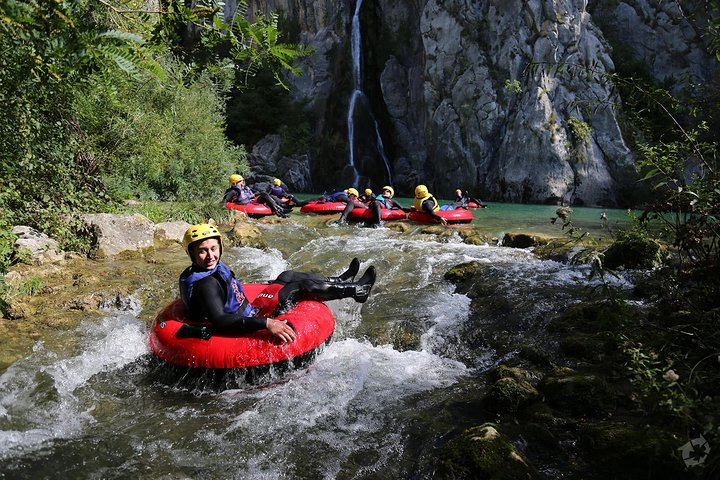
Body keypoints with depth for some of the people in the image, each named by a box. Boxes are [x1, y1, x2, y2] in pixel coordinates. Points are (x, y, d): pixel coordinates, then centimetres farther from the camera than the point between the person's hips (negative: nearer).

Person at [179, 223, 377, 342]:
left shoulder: (207, 271, 1)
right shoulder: (206, 284, -30)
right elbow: (220, 322, -41)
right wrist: (267, 324, -48)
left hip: (247, 312, 10)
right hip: (248, 324, -10)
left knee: (288, 276, 17)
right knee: (303, 286, -5)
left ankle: (338, 282, 32)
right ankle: (357, 290, 12)